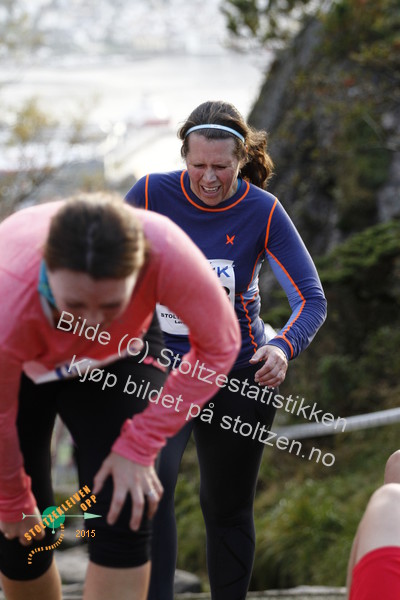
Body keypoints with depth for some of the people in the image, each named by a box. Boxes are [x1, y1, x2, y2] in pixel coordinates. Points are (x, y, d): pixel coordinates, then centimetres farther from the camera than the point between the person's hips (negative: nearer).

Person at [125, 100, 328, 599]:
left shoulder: (263, 212, -11)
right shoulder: (151, 195, -10)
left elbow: (312, 299, -12)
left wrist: (283, 347, -32)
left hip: (239, 373, 1)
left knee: (227, 507, 11)